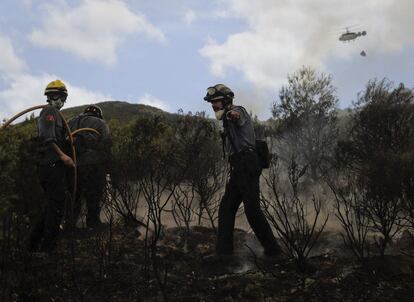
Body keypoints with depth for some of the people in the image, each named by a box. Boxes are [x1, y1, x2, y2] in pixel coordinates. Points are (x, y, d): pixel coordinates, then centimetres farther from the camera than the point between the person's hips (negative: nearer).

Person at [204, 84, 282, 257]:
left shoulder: (238, 110, -6)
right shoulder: (228, 119, 21)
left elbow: (237, 115, -34)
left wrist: (231, 113, -56)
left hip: (247, 166, -10)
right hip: (238, 169, 10)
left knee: (252, 210, -10)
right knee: (226, 209, 5)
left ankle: (272, 249, 0)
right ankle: (223, 251, 7)